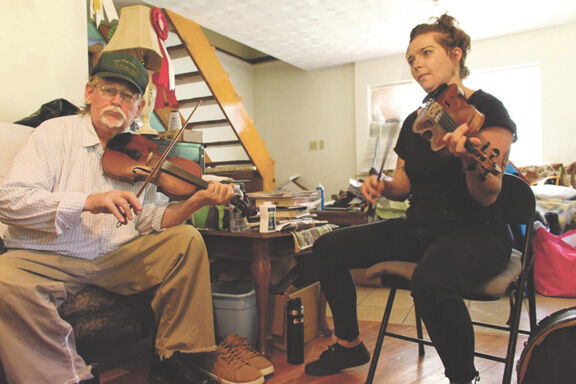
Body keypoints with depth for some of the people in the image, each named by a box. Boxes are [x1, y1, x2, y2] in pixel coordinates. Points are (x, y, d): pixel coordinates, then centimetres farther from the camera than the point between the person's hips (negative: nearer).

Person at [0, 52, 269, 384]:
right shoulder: (56, 133, -3)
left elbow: (151, 220, 1)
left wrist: (195, 202, -19)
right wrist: (89, 201, -29)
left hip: (115, 258, 4)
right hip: (46, 259, -3)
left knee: (187, 239, -13)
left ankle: (178, 355, -4)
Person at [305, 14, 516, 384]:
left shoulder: (487, 109, -9)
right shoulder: (414, 121, 10)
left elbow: (487, 197, -18)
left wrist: (470, 159, -38)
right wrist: (382, 184, -7)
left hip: (476, 232, -7)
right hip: (419, 228, 7)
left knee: (431, 280, -41)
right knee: (328, 248, -2)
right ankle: (349, 345, 17)